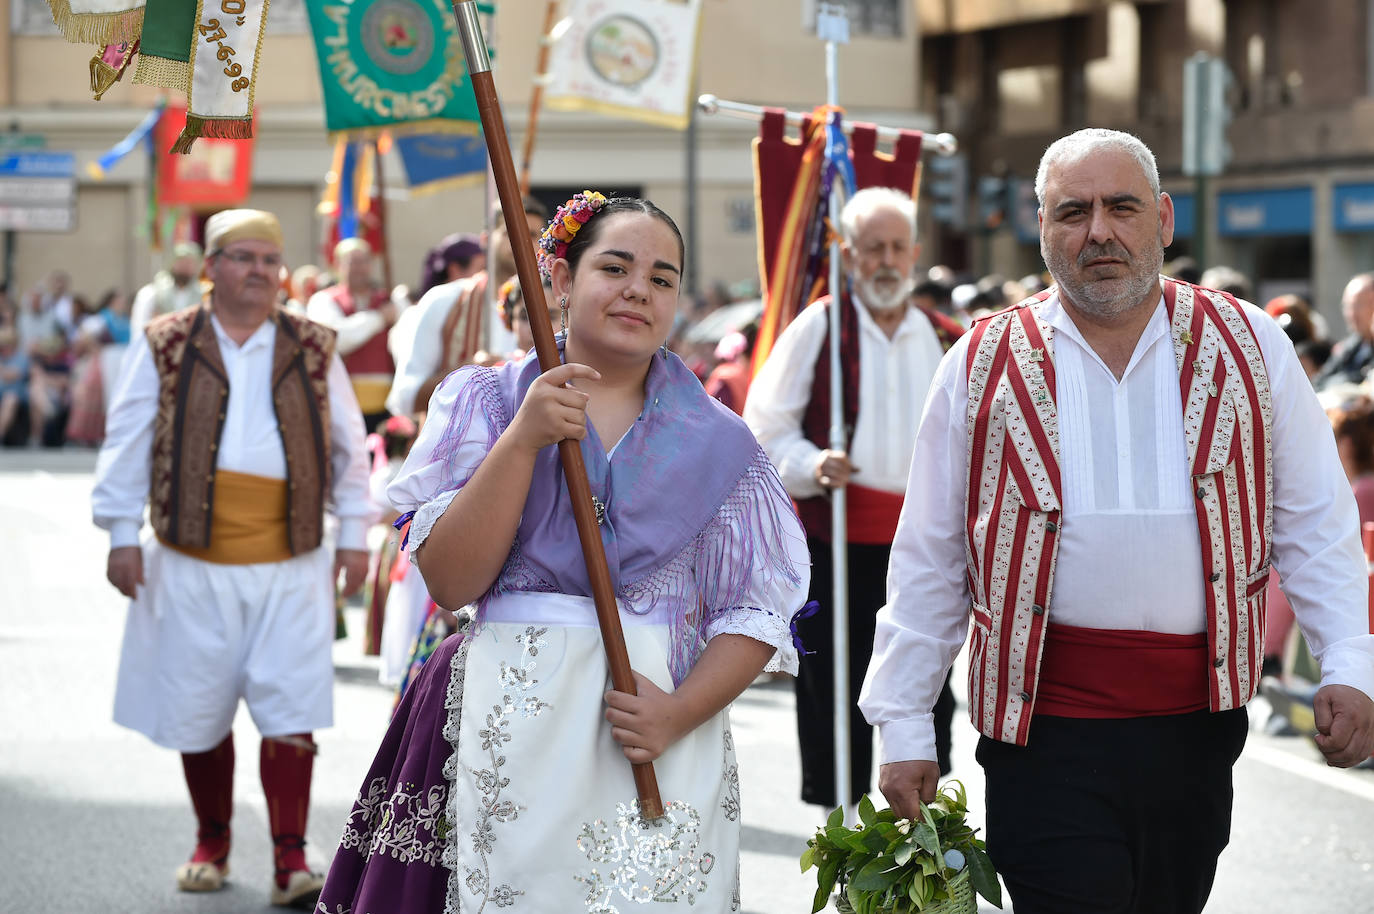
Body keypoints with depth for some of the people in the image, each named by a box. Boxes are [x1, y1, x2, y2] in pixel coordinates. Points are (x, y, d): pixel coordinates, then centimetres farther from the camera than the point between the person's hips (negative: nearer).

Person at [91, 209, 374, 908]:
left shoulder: (313, 350, 8)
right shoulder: (164, 346, 4)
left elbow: (348, 446, 12)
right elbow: (128, 443, 3)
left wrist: (353, 535, 7)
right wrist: (123, 534, -2)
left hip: (291, 564, 0)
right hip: (192, 562, 0)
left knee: (290, 712, -7)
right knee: (198, 711, 8)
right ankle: (211, 846, 25)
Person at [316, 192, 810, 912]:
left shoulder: (717, 441, 8)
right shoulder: (486, 401, 6)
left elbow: (760, 609, 3)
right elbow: (450, 581, -5)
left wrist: (681, 714, -13)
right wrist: (524, 440, -14)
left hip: (660, 749, 1)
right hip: (508, 733, -1)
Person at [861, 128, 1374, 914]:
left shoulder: (1250, 350, 4)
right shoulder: (984, 370, 1)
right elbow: (928, 563, 5)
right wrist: (905, 729, 4)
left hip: (1197, 725, 2)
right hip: (1047, 731, -2)